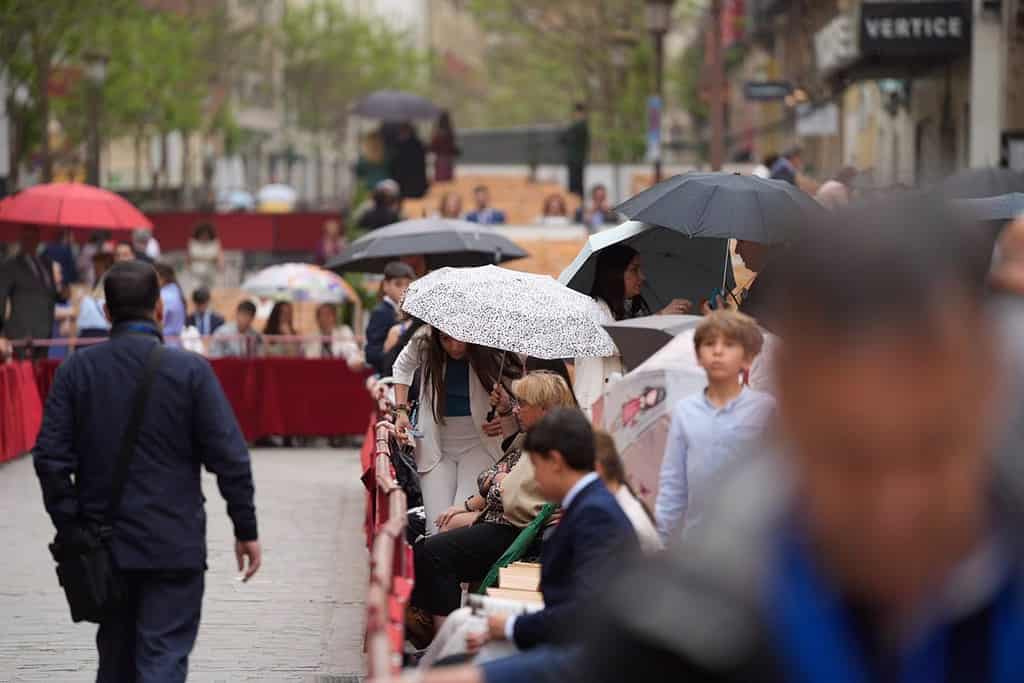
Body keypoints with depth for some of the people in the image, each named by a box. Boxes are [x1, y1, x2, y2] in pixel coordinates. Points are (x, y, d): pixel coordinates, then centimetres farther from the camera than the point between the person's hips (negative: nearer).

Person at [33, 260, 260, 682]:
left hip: (103, 546, 3)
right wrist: (246, 529, 0)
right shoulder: (190, 371, -8)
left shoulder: (76, 370, -1)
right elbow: (229, 457, -9)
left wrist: (70, 530, 3)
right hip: (174, 546, -3)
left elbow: (50, 457, -3)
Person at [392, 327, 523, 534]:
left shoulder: (493, 355, -13)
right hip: (435, 445, 2)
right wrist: (401, 410, 7)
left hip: (478, 445, -2)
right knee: (437, 527, -11)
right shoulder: (423, 344, -7)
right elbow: (402, 367, 17)